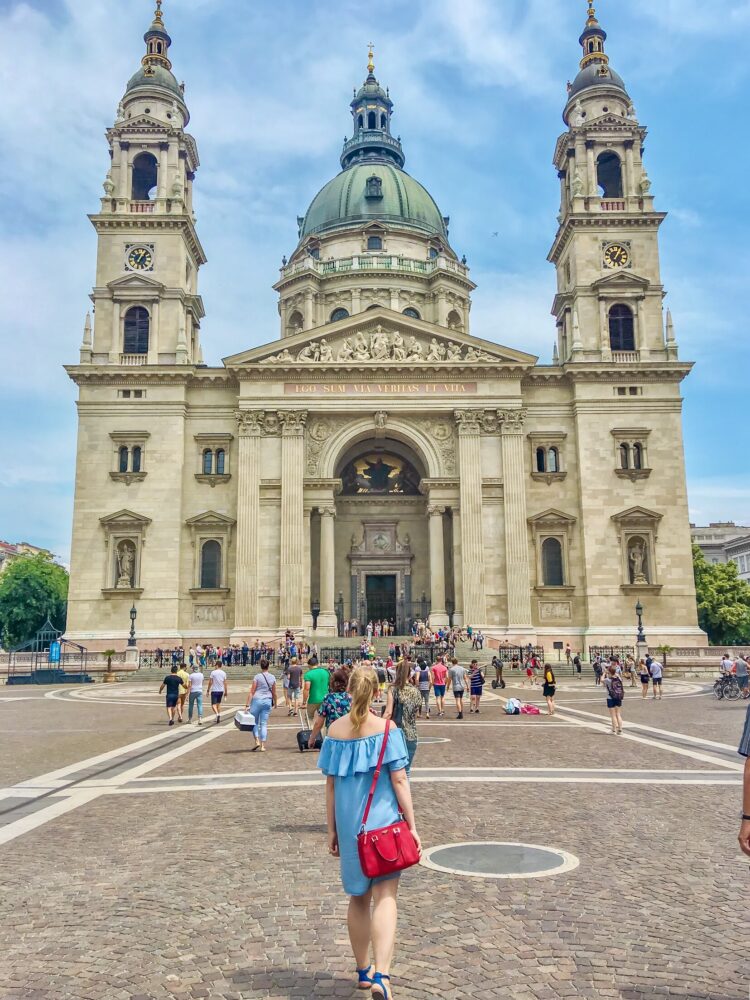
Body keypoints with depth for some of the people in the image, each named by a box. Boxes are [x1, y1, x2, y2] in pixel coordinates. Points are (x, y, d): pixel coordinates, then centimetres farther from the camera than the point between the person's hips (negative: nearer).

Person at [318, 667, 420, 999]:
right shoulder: (387, 729, -11)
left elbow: (330, 784, 3)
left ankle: (364, 971, 32)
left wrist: (332, 830, 11)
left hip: (348, 823, 4)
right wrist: (412, 825, -5)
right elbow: (399, 780, -11)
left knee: (358, 897, 19)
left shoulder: (335, 730, -1)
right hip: (383, 822, -4)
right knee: (385, 897, 1)